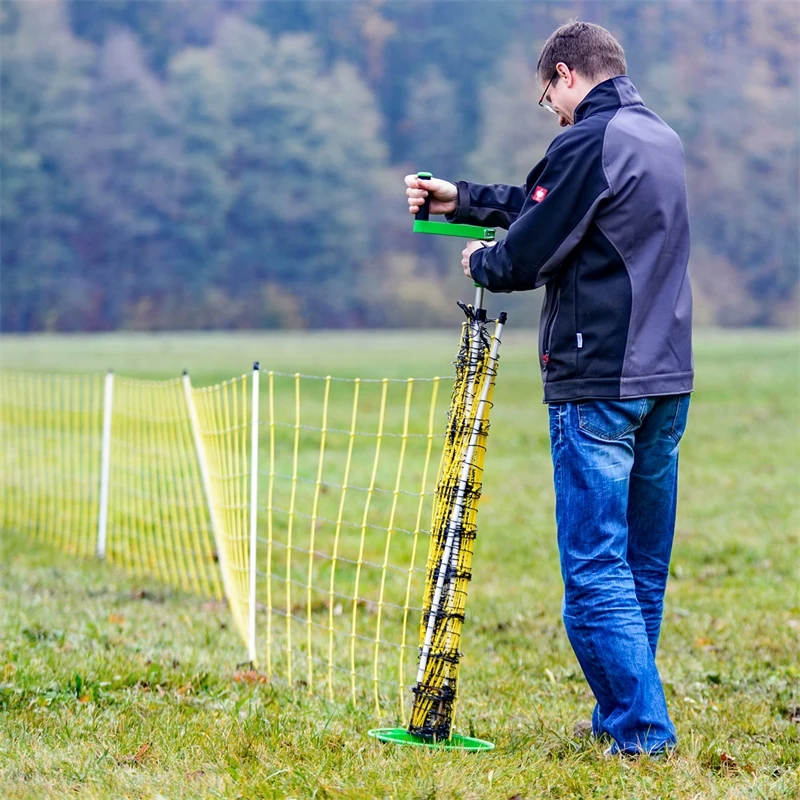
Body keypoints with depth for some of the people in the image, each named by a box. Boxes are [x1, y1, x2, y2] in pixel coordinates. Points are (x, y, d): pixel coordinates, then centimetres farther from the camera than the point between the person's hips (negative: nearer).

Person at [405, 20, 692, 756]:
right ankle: (623, 715, 21)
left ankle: (642, 729, -7)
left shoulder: (588, 142, -11)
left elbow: (529, 254, -10)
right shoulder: (662, 139, 16)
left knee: (594, 566, -5)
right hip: (667, 381, 9)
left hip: (598, 385, -9)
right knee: (644, 563, 13)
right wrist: (463, 199, 28)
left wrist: (481, 263, 11)